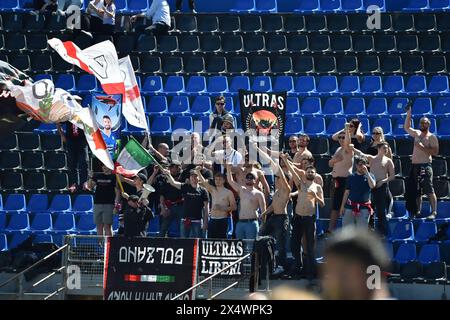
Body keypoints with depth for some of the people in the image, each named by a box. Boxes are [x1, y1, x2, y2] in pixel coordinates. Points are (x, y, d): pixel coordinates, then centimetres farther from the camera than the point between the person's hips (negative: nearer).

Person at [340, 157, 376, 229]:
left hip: (363, 207, -1)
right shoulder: (351, 177, 11)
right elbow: (347, 192, 12)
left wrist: (366, 172, -15)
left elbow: (372, 185, -15)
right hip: (350, 206, 1)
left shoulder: (369, 176, 7)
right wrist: (342, 206, 7)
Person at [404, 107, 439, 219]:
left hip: (425, 166, -7)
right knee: (416, 191, 8)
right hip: (415, 166, 7)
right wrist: (408, 114, 15)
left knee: (429, 190, -13)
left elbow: (435, 152, -11)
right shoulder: (417, 134, 16)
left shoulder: (432, 137, -3)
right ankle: (417, 211, 13)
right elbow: (406, 127, 25)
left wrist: (422, 147, -17)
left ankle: (434, 212, -17)